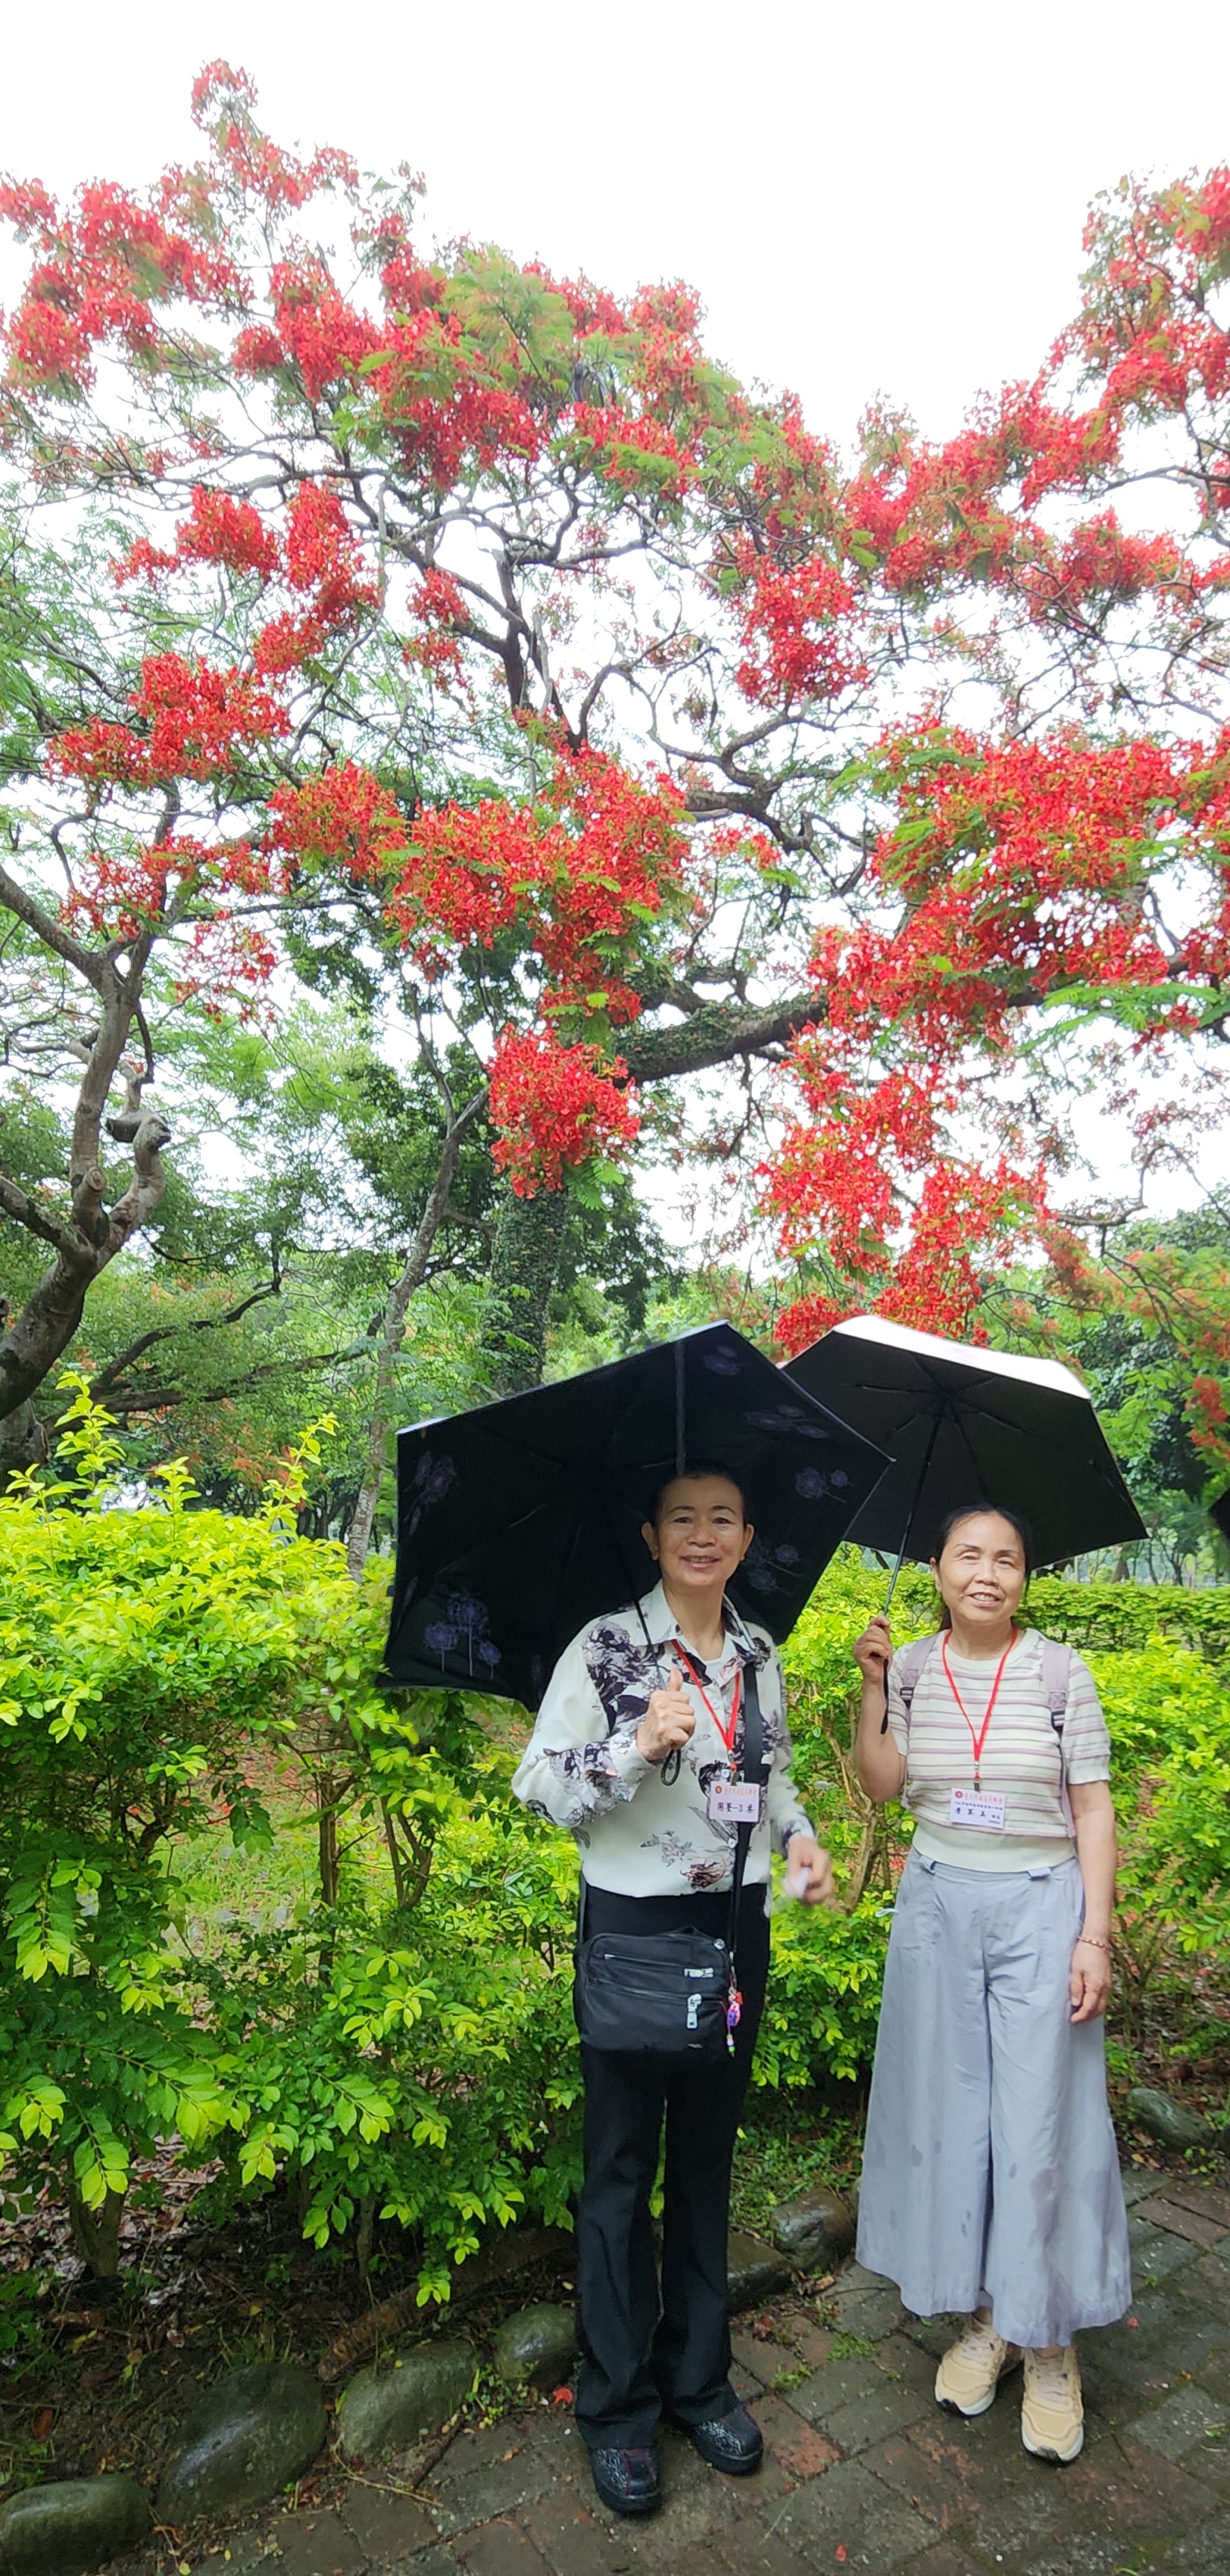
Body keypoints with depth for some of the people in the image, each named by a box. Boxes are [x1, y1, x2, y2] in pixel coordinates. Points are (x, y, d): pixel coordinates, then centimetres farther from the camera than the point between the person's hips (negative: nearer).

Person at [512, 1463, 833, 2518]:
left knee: (707, 2154, 19)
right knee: (622, 2163, 9)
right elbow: (536, 1785, -13)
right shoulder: (604, 1647, -13)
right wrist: (639, 1745, -28)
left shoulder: (761, 1654, 2)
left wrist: (800, 1836, -2)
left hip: (738, 1925, 5)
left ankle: (698, 2378, 37)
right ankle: (617, 2403, 29)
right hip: (633, 1925, -4)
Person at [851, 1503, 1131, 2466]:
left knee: (1040, 2125, 3)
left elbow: (1092, 1807, -5)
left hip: (1038, 1907, -3)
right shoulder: (913, 1667, -2)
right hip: (938, 1906, 3)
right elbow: (882, 1787, -1)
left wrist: (1095, 1936, -8)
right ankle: (983, 2316, 32)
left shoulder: (1060, 1671, -9)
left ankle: (1050, 2343, 24)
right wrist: (873, 1687, -12)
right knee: (948, 2114, 12)